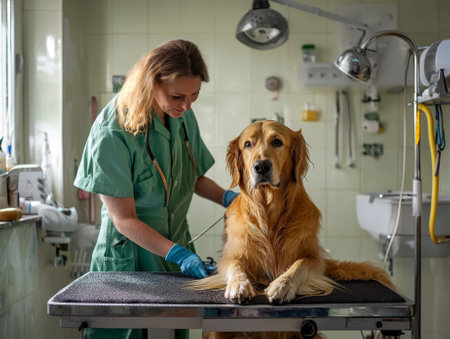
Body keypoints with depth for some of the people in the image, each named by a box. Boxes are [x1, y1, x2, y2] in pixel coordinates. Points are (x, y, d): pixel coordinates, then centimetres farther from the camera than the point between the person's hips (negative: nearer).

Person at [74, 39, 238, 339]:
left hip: (177, 250, 6)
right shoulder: (113, 133, -21)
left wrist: (227, 198, -6)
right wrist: (178, 254, -26)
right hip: (129, 256, -6)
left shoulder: (184, 117, -1)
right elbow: (124, 219, -19)